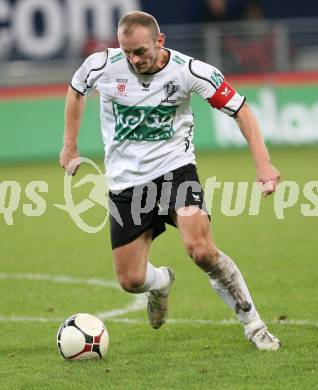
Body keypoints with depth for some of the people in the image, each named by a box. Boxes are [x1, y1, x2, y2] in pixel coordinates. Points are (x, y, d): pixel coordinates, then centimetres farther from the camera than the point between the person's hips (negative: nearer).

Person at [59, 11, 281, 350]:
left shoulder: (188, 71, -16)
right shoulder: (102, 66, -11)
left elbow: (239, 109, -7)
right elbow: (76, 90, 13)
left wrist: (262, 163, -16)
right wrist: (70, 146, 14)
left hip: (175, 169, -2)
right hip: (125, 180, 2)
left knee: (202, 251, -25)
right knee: (131, 281, -1)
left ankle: (252, 324, -7)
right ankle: (160, 282, 39)